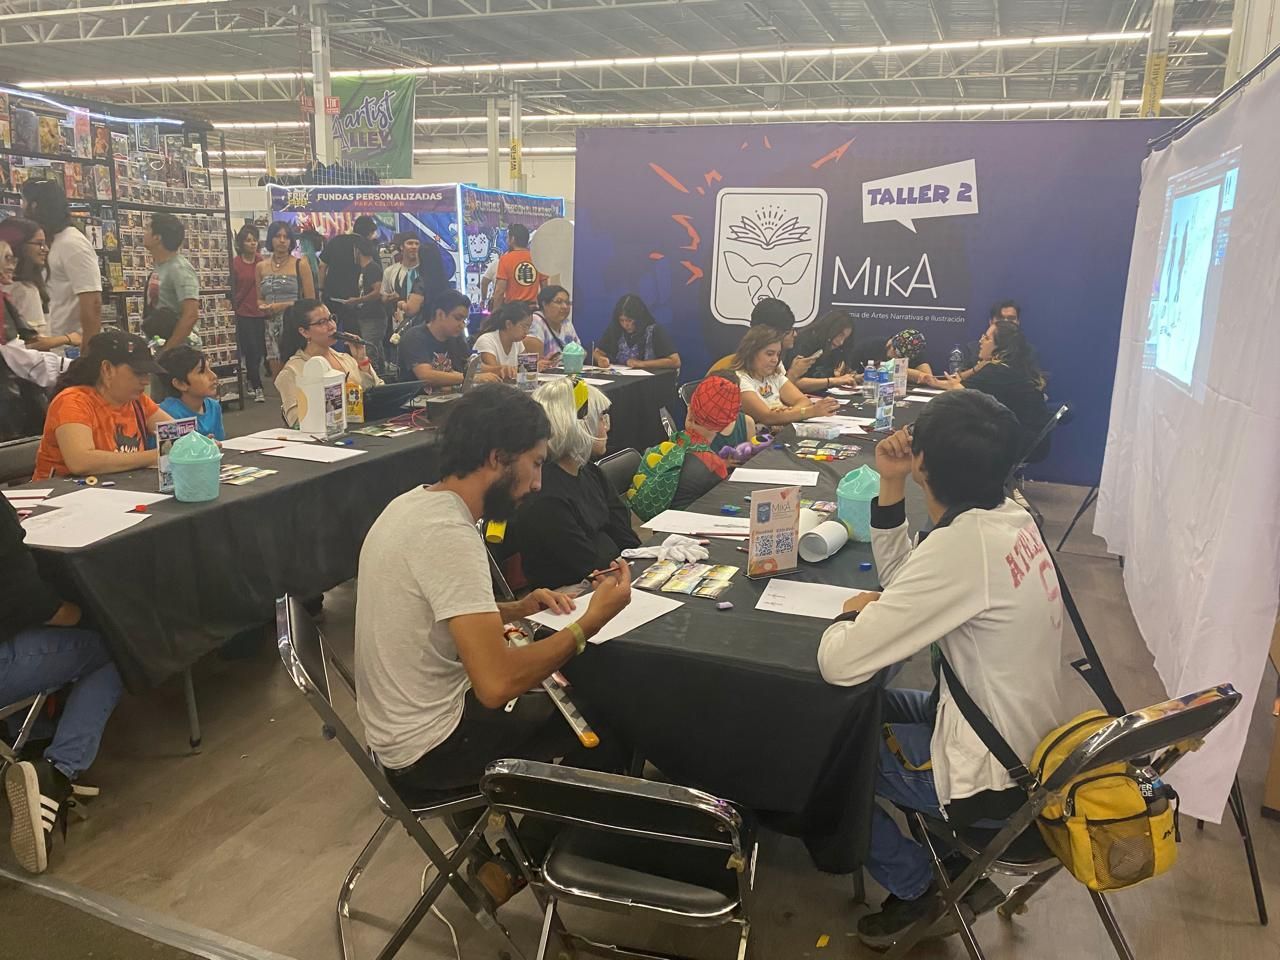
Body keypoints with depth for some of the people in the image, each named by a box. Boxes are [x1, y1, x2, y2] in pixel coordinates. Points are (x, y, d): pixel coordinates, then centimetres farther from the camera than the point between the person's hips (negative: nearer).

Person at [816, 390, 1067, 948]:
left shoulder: (963, 543, -31)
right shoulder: (1011, 519, -3)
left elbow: (839, 665, -30)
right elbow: (904, 581, 9)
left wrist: (851, 614, -8)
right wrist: (891, 487, -3)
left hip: (995, 783, -8)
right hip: (1031, 751, 8)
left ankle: (917, 885, 24)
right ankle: (955, 867, 27)